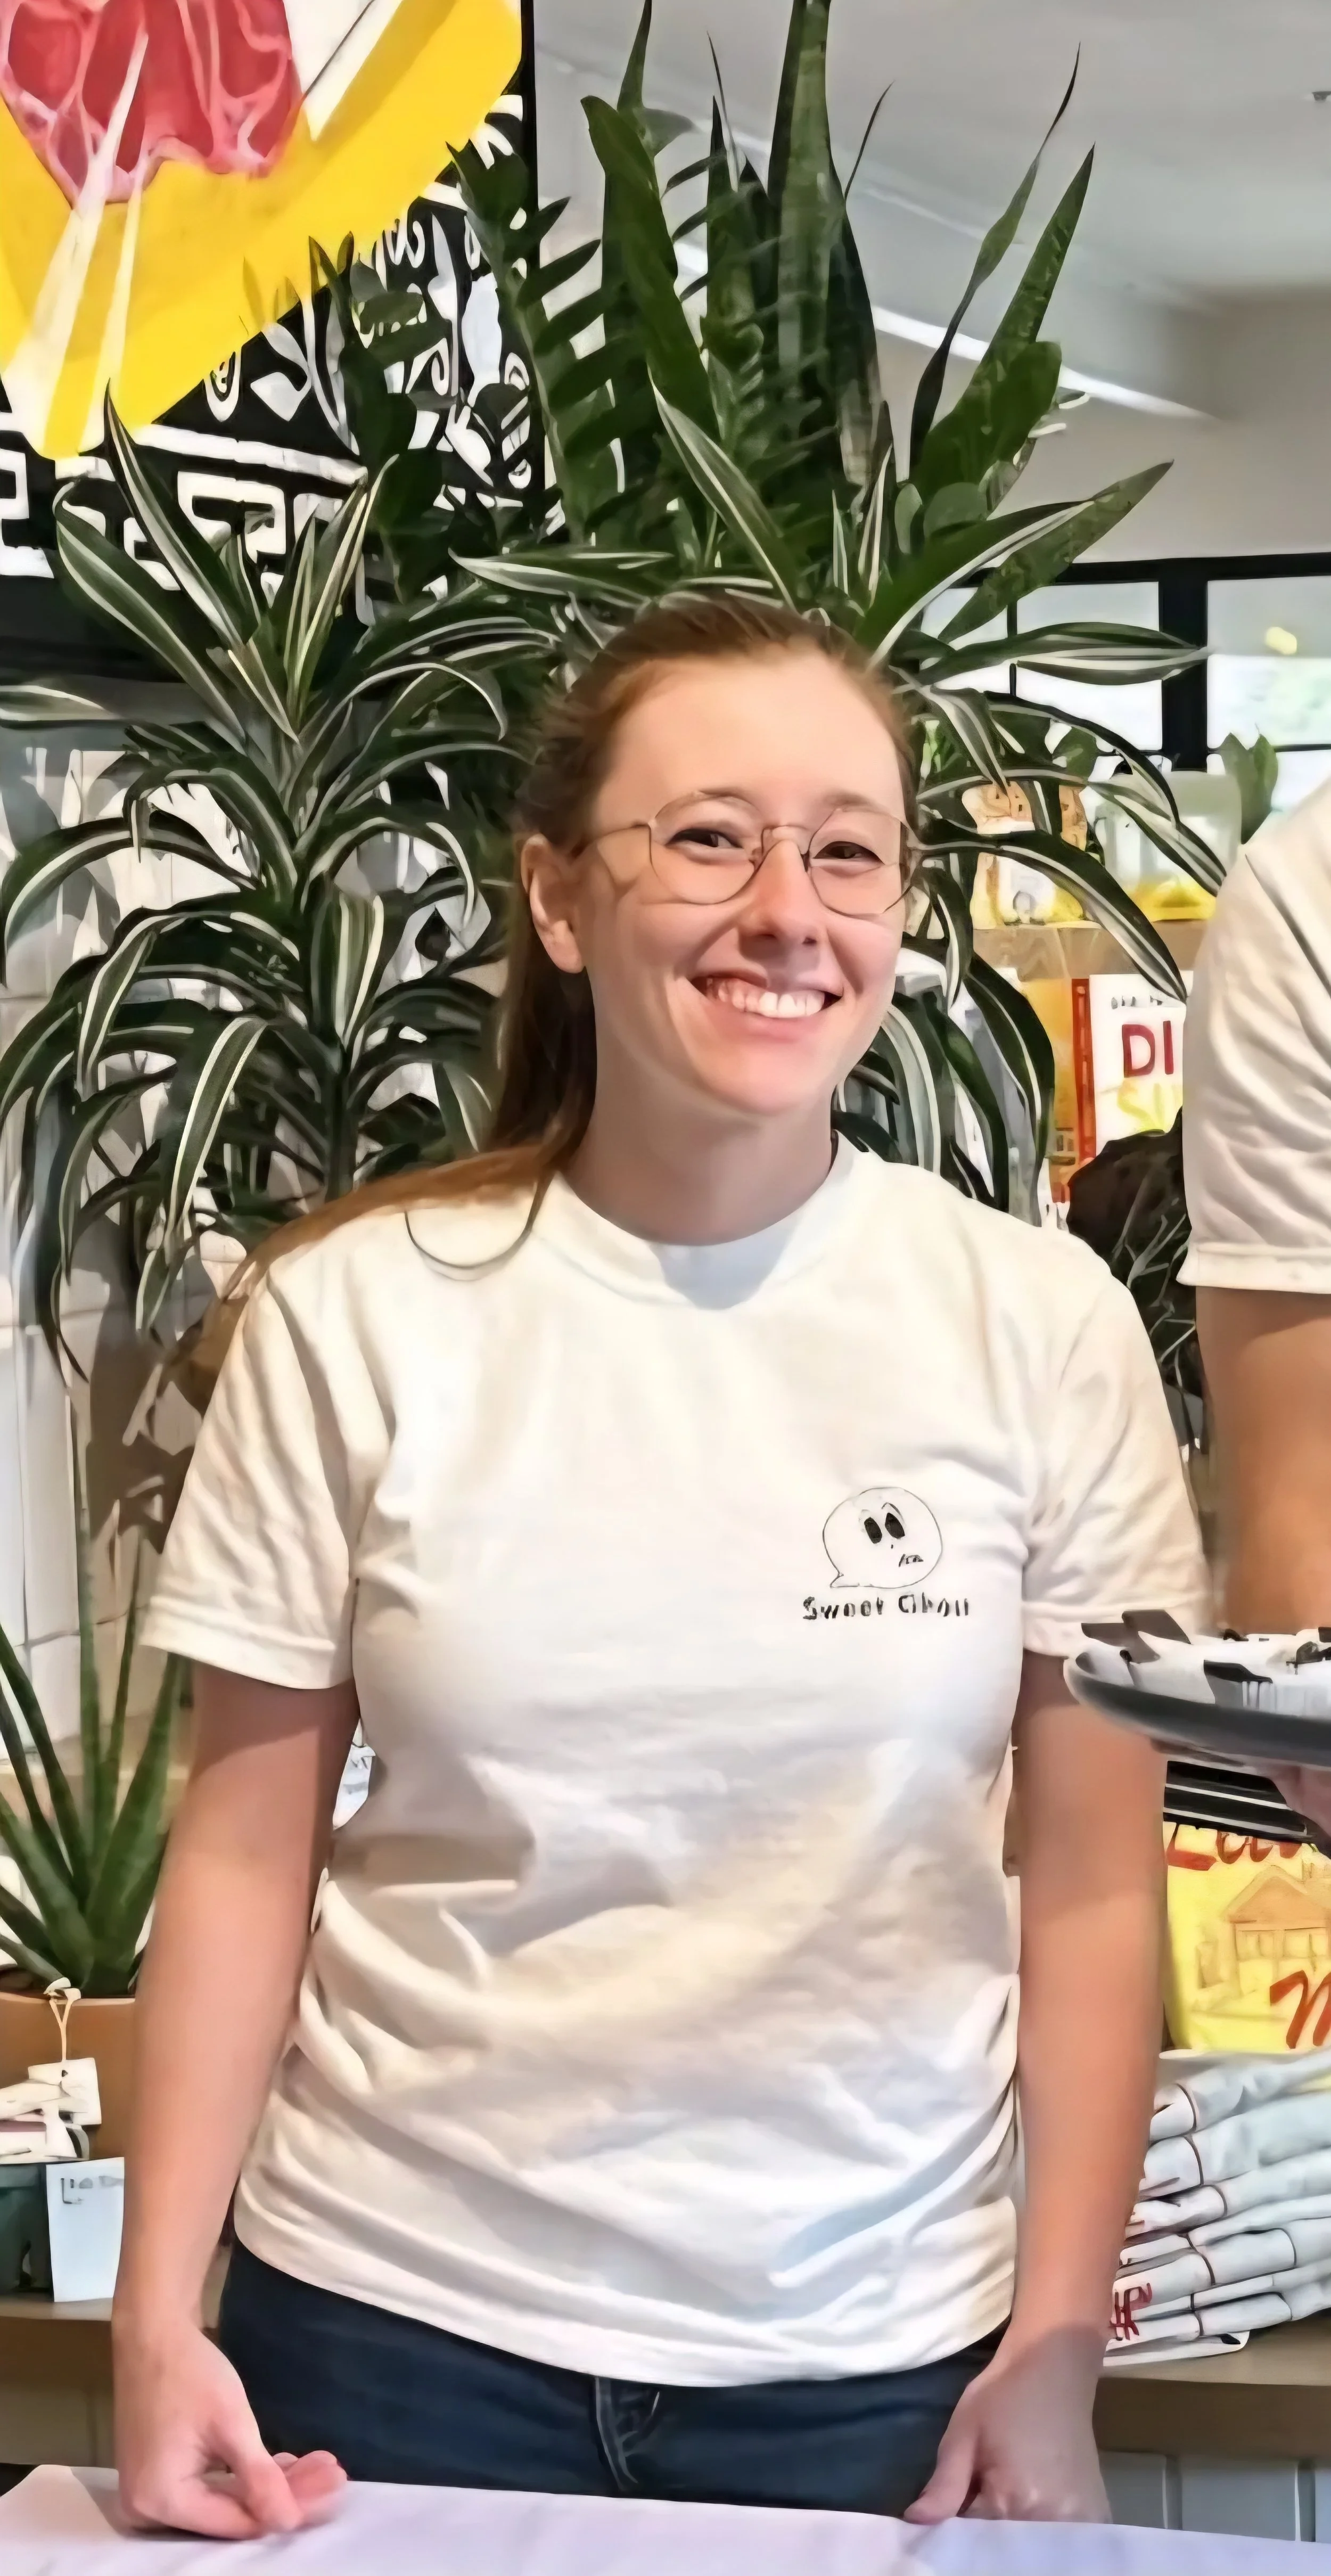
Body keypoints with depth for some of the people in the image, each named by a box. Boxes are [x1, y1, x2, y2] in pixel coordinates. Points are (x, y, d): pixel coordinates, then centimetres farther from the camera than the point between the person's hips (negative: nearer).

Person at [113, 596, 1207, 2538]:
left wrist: (1057, 2355, -3)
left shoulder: (1042, 1326, -4)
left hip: (874, 2360, 1)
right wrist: (158, 2315, -5)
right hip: (404, 2325, 0)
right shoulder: (359, 1313, -5)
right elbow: (246, 1853, 0)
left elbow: (1095, 1884, 0)